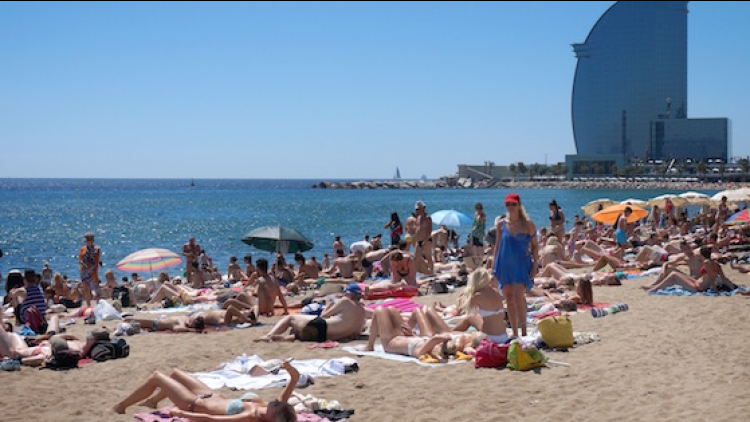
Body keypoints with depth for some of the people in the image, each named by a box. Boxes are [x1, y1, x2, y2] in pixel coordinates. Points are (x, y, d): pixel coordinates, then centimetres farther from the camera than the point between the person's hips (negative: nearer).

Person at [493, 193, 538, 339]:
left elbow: (535, 246, 2)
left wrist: (535, 265, -4)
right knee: (509, 300, 6)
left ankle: (524, 330, -4)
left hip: (521, 265, -3)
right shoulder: (501, 224, 5)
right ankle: (515, 333, 16)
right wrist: (494, 265, 9)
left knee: (518, 297, -17)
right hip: (505, 266, 3)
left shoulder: (527, 224, -2)